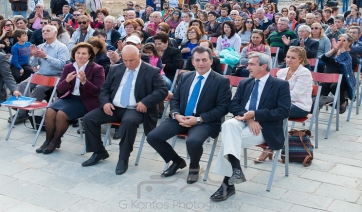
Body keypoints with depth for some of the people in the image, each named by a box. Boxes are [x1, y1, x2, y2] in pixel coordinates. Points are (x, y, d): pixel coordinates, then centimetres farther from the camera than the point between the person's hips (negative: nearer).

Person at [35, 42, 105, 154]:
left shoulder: (97, 69, -8)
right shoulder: (68, 67, 5)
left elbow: (97, 91, -14)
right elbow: (59, 89, 2)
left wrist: (84, 81, -29)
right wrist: (67, 81, -19)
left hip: (86, 101, -5)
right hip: (69, 97, 5)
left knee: (61, 114, -24)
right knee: (49, 112, -18)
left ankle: (55, 141, 0)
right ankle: (48, 140, 3)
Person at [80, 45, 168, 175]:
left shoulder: (152, 72, -1)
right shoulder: (116, 69, 13)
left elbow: (162, 91, -7)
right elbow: (104, 88, 15)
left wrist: (145, 102, -22)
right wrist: (105, 102, -6)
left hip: (134, 109, -5)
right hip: (113, 107, 5)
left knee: (129, 122, -38)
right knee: (88, 119, -12)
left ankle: (123, 158, -21)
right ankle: (99, 152, 5)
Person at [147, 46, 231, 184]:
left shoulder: (221, 81, -3)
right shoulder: (185, 77, 13)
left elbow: (222, 108, -9)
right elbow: (175, 99, 15)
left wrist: (198, 119, -18)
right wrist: (176, 115, -8)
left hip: (205, 122, -5)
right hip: (181, 118, 5)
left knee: (193, 141, -37)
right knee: (152, 137, -12)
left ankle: (194, 167, 0)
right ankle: (177, 161, 14)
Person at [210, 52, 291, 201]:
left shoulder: (280, 85, 0)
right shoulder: (244, 83, 16)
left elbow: (284, 111, -11)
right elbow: (233, 105, 6)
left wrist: (255, 114, -18)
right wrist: (248, 118, -14)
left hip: (264, 127, -5)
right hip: (244, 121, 5)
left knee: (229, 139, -27)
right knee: (228, 125, -31)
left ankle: (228, 182, -21)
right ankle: (235, 170, -33)